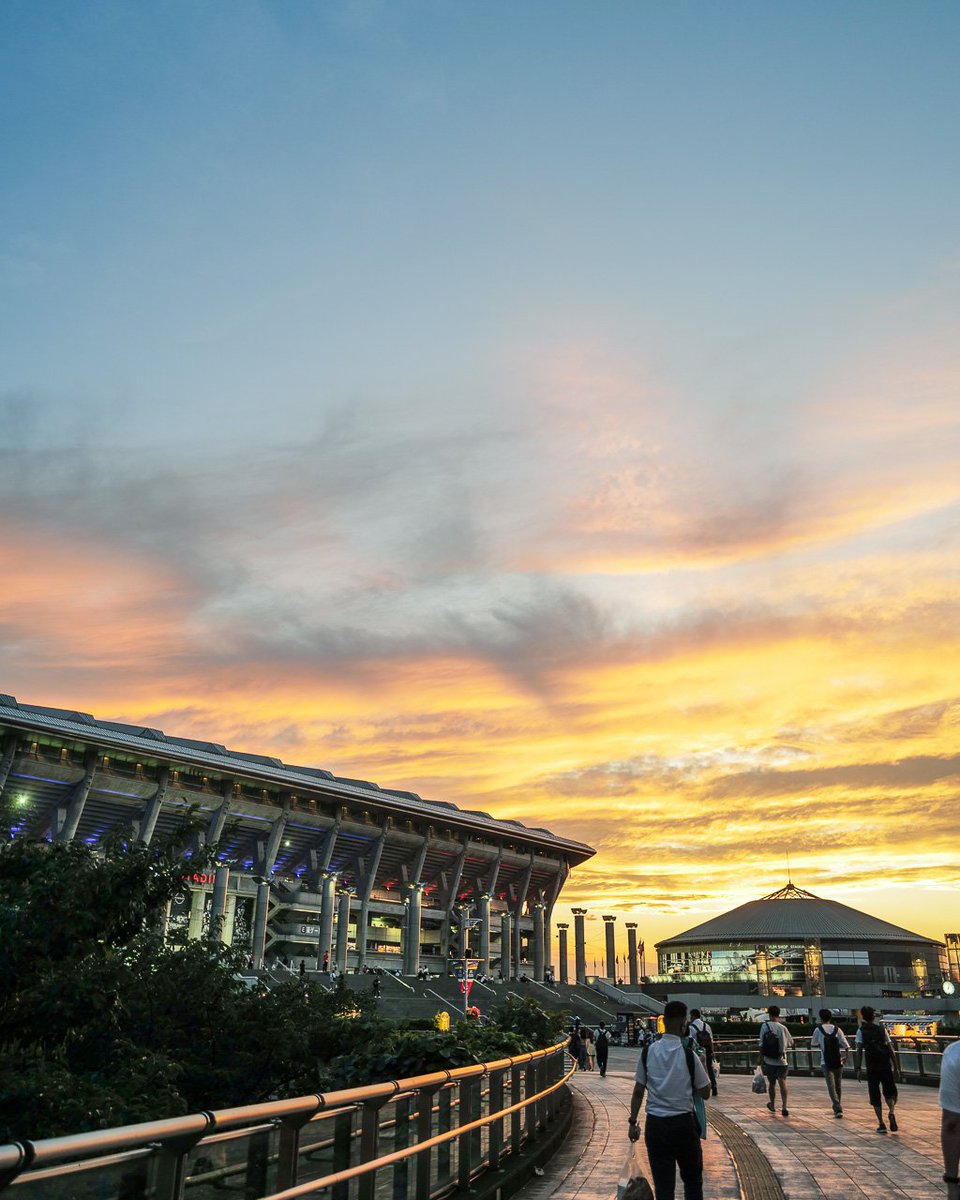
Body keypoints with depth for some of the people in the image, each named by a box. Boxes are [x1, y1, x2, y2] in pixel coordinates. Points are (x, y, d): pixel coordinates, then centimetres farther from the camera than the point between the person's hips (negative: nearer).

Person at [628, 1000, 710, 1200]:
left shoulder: (648, 1052, -3)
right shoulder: (688, 1055, -12)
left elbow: (638, 1091, 1)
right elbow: (705, 1093, -2)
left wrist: (633, 1122, 9)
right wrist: (704, 1069, 14)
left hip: (655, 1124, 2)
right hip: (683, 1123, -2)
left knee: (662, 1183, 9)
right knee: (692, 1180, 18)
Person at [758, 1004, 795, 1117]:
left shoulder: (765, 1026, -4)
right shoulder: (783, 1027, -2)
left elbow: (762, 1044, -5)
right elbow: (790, 1042, 9)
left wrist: (761, 1059, 0)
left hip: (769, 1060, 0)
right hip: (781, 1060, 0)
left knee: (771, 1083, 15)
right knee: (782, 1082, -5)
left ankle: (772, 1105, 32)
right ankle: (784, 1106, -20)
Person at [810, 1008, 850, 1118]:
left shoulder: (818, 1030, -2)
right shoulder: (837, 1029, 1)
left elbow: (813, 1046, 8)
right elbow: (846, 1046, -4)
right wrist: (845, 1057, 12)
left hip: (826, 1063, -3)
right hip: (838, 1062, 3)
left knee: (831, 1086, -3)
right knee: (838, 1085, 18)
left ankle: (838, 1109, -16)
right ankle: (837, 1107, 31)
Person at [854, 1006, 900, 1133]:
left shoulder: (861, 1031, 1)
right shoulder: (882, 1029, 6)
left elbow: (859, 1051, -8)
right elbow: (891, 1050, 4)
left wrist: (858, 1069, -7)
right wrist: (896, 1067, 10)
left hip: (872, 1068, -1)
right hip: (886, 1066, 1)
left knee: (875, 1095, 10)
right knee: (889, 1092, 17)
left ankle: (881, 1124, 3)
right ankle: (891, 1112, -11)